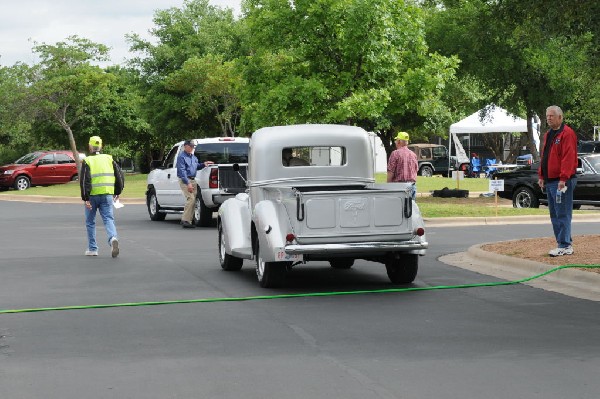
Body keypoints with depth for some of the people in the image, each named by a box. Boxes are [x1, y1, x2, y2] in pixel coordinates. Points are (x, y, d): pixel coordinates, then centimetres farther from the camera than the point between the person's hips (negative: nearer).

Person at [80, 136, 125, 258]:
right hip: (107, 195, 2)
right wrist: (117, 192, 18)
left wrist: (85, 198, -12)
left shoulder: (87, 161, -4)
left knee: (90, 222, 13)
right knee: (108, 219, 0)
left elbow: (84, 181, -12)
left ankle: (92, 249, 18)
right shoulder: (109, 159, 8)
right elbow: (120, 176, 7)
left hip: (92, 196, -2)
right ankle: (113, 238, -30)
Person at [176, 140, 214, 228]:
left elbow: (197, 166, 29)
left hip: (193, 180, 9)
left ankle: (187, 220, 9)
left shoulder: (193, 156, 18)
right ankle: (185, 220, -19)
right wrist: (188, 183, -23)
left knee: (192, 200, 4)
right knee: (191, 198, -20)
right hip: (185, 180, -9)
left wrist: (203, 164, 7)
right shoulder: (181, 156, -9)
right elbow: (182, 171, -16)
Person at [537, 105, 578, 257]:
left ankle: (564, 246, -7)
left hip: (562, 182, -10)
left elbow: (568, 157, -19)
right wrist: (541, 176, 18)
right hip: (549, 181, 10)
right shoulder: (548, 135, 19)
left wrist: (563, 178, -23)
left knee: (562, 214, -9)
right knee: (554, 215, 11)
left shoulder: (567, 134, -11)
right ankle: (566, 243, 17)